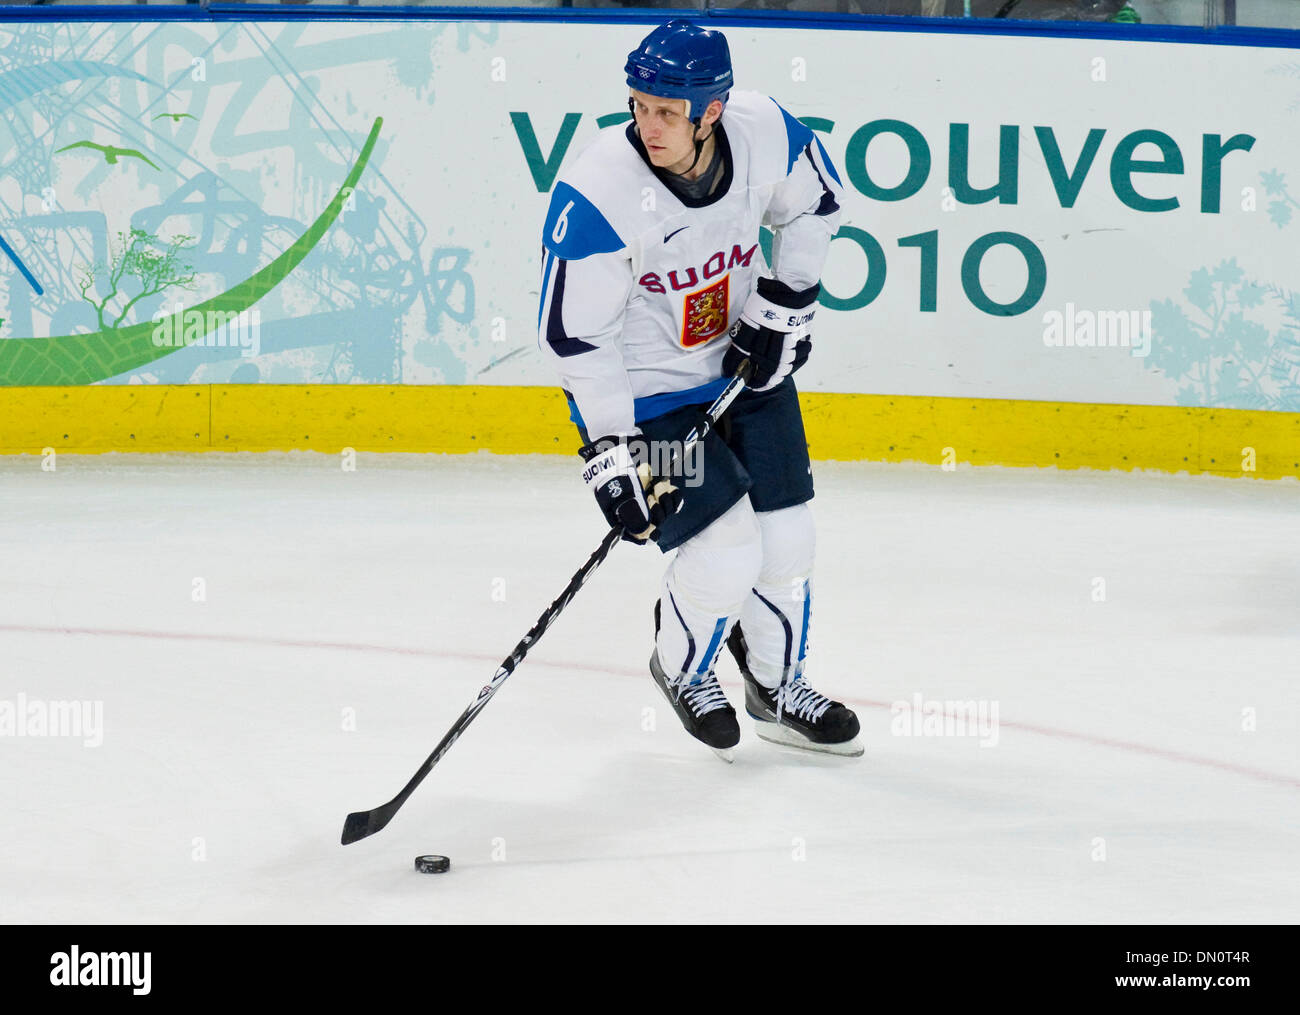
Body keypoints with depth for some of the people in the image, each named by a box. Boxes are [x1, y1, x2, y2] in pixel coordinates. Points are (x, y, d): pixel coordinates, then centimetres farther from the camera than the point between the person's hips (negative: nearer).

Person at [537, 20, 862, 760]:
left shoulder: (764, 131, -19)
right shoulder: (598, 194, -31)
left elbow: (815, 203, 5)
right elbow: (575, 336, -23)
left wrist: (785, 304, -1)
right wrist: (611, 448, -23)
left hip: (746, 363, 5)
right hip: (645, 390, -5)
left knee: (786, 536, 9)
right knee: (727, 551, -12)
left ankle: (780, 686, 35)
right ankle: (683, 670, 20)